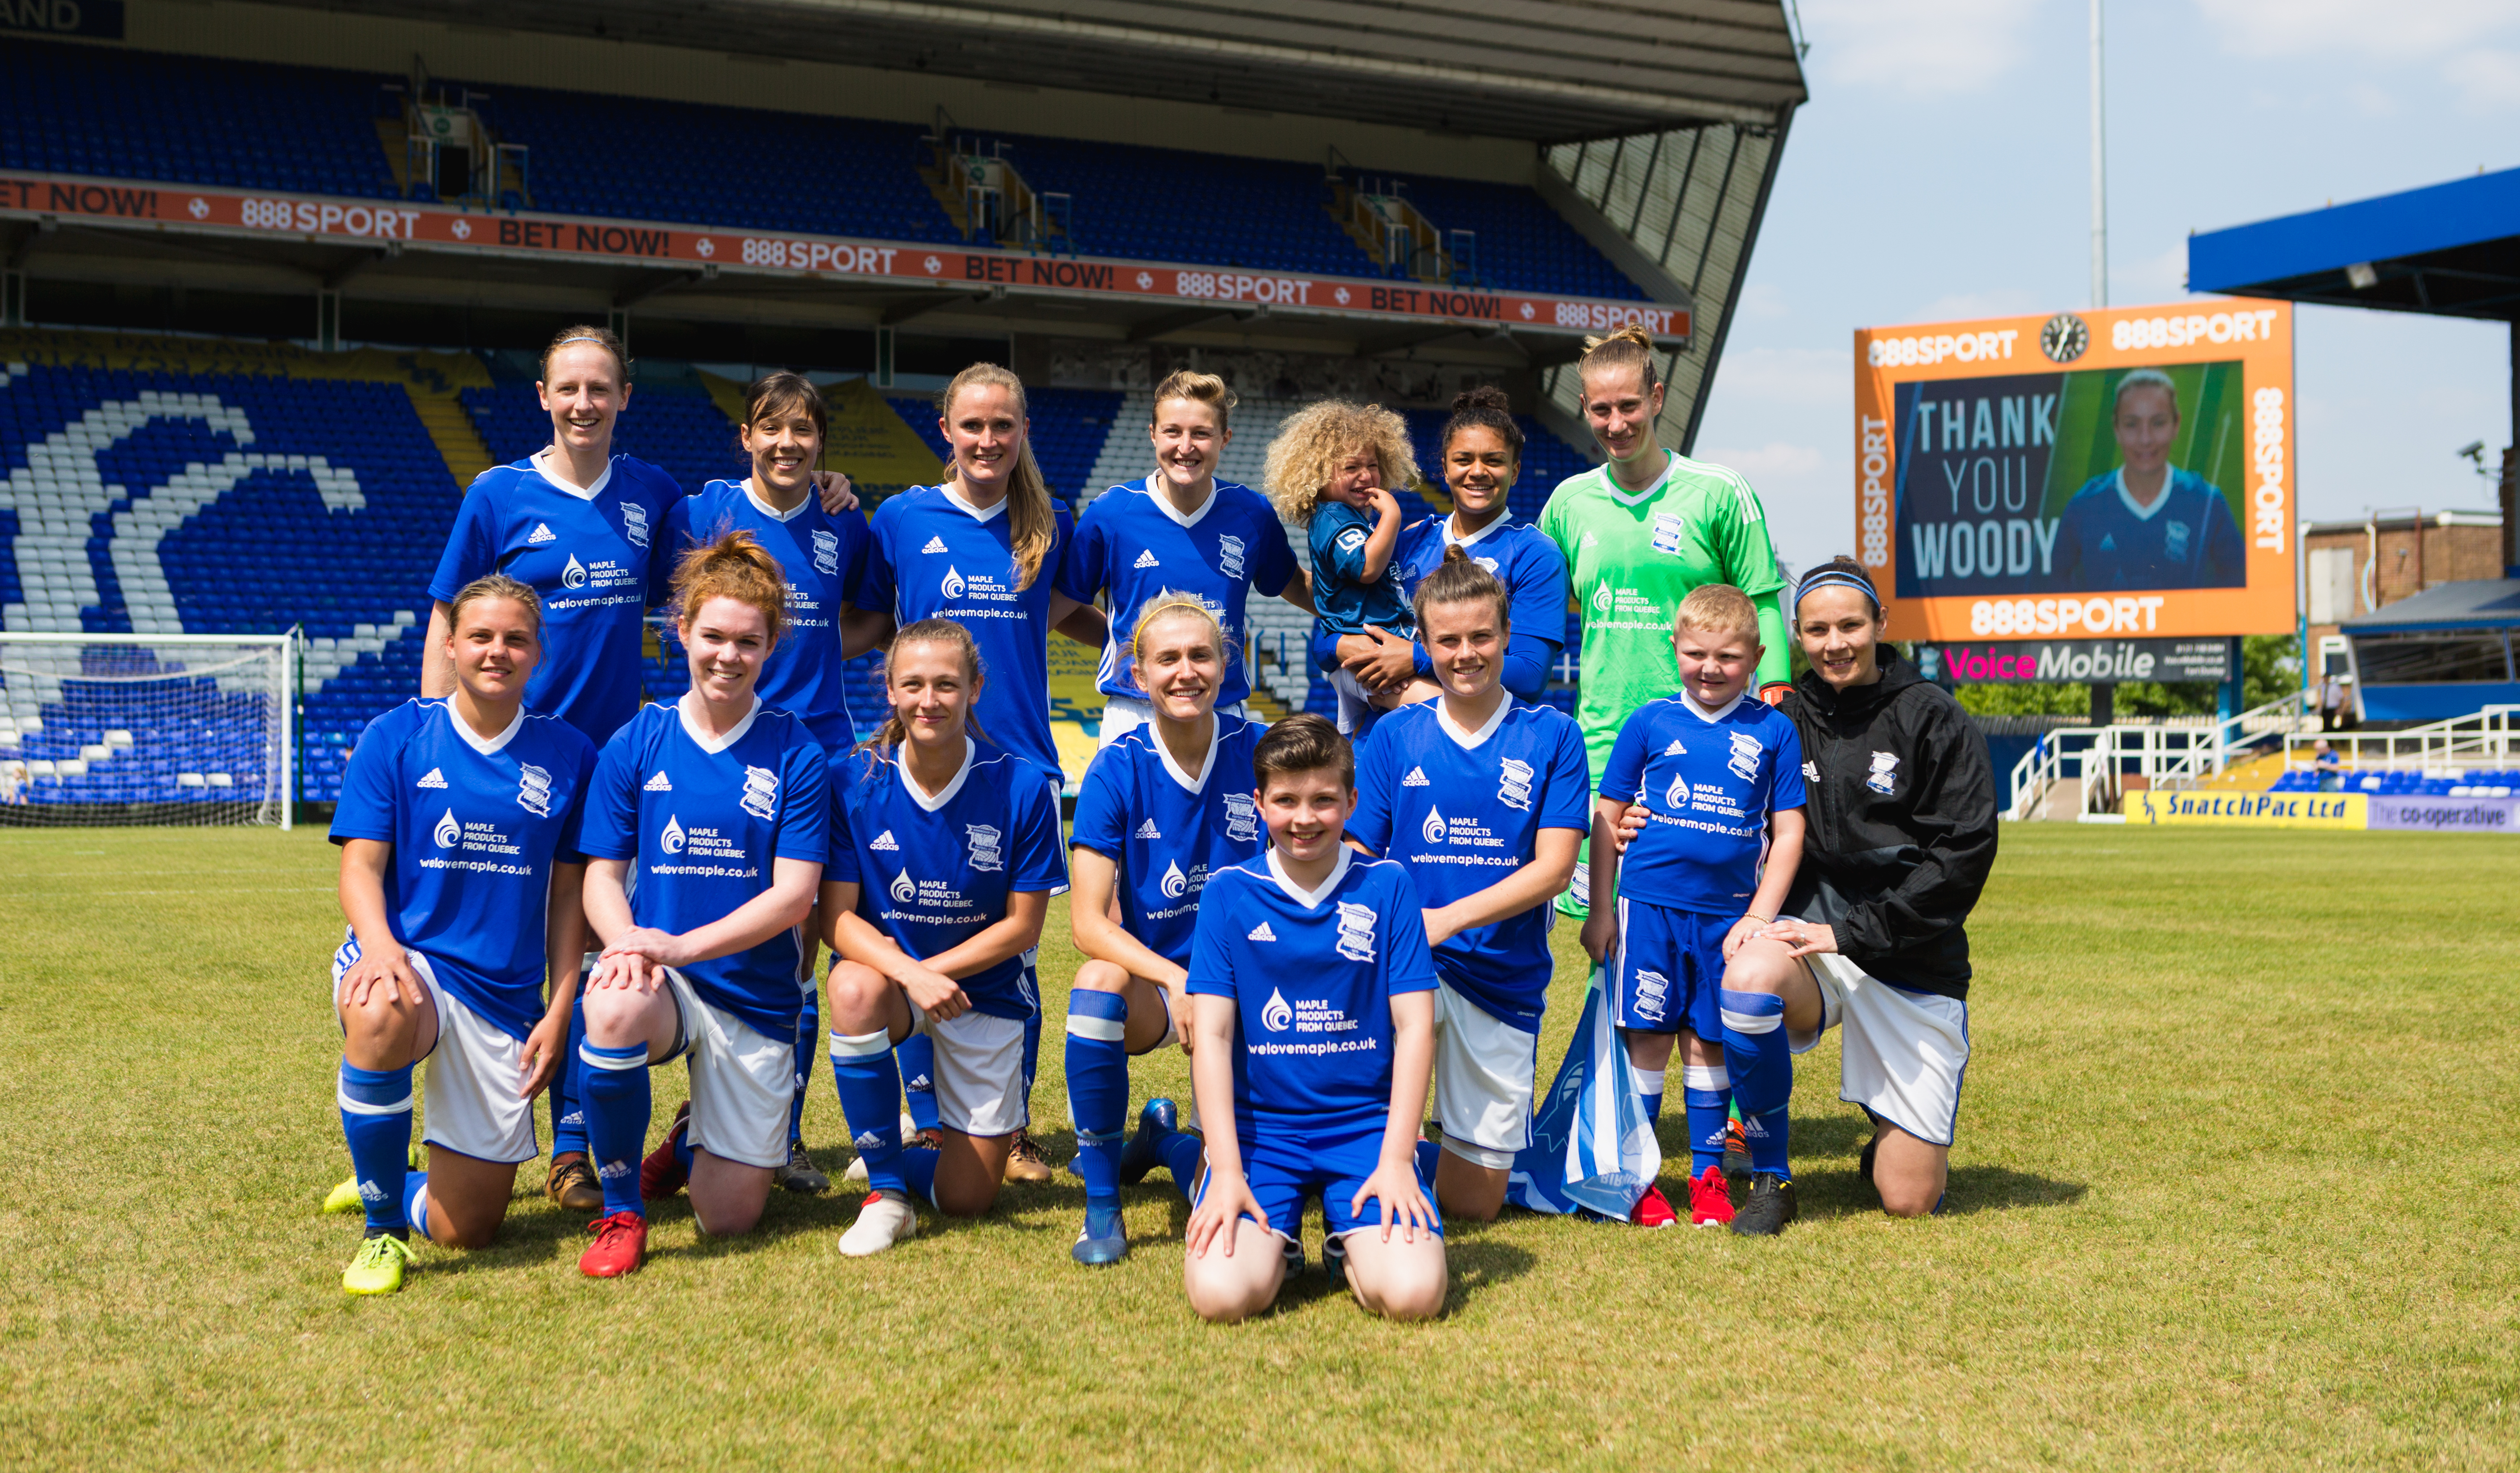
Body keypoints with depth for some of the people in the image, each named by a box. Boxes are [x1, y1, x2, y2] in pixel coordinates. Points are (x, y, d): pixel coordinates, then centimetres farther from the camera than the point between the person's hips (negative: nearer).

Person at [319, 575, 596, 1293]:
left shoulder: (567, 754, 5)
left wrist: (559, 1011, 0)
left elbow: (567, 896, 8)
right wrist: (379, 944, -25)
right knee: (381, 1015, -42)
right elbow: (361, 867, -5)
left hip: (506, 998, 2)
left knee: (468, 1227, -1)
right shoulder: (396, 737, 0)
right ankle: (382, 1227, -18)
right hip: (409, 962, -2)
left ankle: (391, 1184, 38)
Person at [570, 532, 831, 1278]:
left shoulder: (795, 752, -3)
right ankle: (621, 1212, -14)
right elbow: (602, 874, 1)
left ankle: (695, 1139, 37)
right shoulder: (636, 744, 2)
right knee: (615, 1007, -39)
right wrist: (627, 943, -21)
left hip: (755, 993, 0)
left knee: (729, 1218, -3)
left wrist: (682, 946, -21)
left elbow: (793, 894, -8)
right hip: (660, 983, 0)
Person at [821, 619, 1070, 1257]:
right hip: (887, 966, 0)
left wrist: (934, 971, -20)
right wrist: (909, 973, -30)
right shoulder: (855, 782, -12)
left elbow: (1022, 927, -9)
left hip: (986, 988, 0)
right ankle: (886, 1192, -20)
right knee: (855, 990, -38)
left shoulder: (1022, 788, -15)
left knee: (966, 1198, -3)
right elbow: (836, 918, -13)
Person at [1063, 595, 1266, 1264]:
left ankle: (1166, 1140, 25)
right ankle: (1101, 1203, -18)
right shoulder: (1117, 771, -9)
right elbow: (1088, 921, -13)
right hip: (1152, 977, 0)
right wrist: (1178, 980, -28)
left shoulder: (1260, 755, -8)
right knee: (1098, 983, -37)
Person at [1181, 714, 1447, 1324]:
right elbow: (1211, 1034, -2)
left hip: (1367, 1124, 0)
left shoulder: (1387, 886, 2)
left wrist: (1396, 1158, -8)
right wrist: (1227, 1171, -11)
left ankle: (1350, 1242, 13)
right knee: (1223, 1293, -24)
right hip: (1259, 1125, 0)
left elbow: (1415, 1026, 0)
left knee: (1413, 1294, -22)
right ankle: (1277, 1242, 11)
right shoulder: (1229, 893, 2)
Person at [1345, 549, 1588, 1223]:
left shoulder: (1552, 736, 0)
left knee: (1476, 1202, 3)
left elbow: (1553, 869, -8)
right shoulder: (1395, 736, 4)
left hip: (1505, 980, 0)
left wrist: (1446, 919, -20)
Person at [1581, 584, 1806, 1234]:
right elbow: (1607, 819, 7)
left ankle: (1708, 1175, 18)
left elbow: (1788, 832, 5)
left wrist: (1759, 917, -3)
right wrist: (1601, 909, 4)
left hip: (1729, 912, 1)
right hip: (1649, 903, 0)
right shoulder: (1649, 723, 3)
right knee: (1648, 1035, 2)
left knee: (1710, 1040, 7)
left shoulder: (1773, 731, 4)